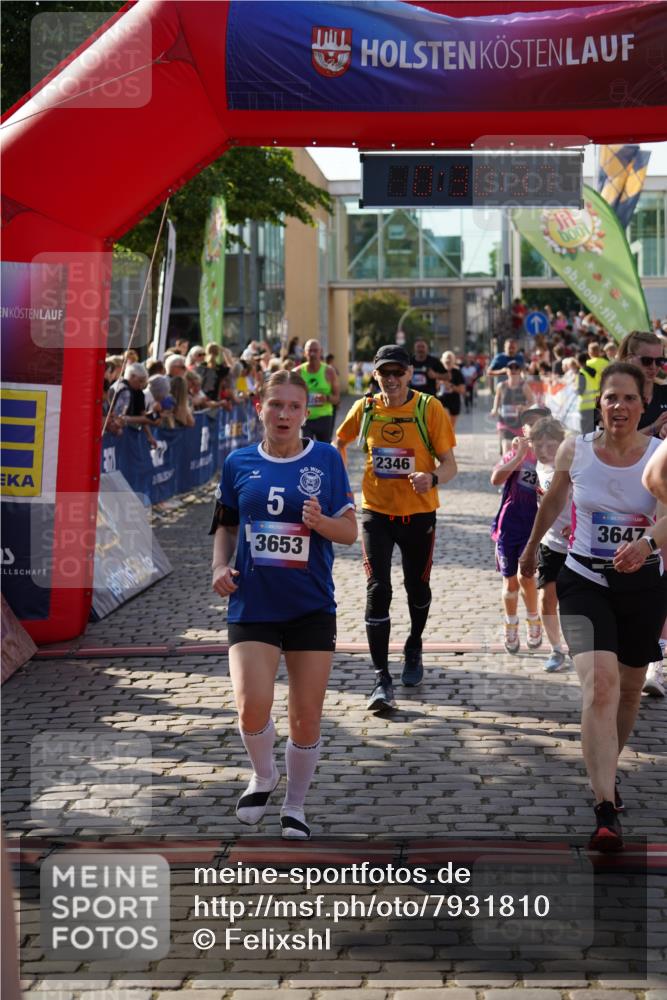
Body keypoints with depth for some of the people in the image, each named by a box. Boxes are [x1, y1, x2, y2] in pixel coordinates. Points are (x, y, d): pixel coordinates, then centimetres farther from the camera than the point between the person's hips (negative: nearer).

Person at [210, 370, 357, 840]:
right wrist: (221, 565, -1)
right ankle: (263, 776, 17)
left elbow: (350, 531, 0)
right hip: (252, 603, 0)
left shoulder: (326, 458, -1)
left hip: (312, 606, 0)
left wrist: (320, 521, -20)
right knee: (252, 705, -16)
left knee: (307, 716, 3)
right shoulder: (239, 463, 3)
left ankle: (295, 807, 25)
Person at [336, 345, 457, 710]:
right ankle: (381, 679, -9)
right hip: (376, 512, 0)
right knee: (378, 590, -10)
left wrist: (433, 478, -30)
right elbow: (340, 443, 18)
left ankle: (414, 647, 45)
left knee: (417, 587, 15)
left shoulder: (429, 409, -9)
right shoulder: (364, 409, -2)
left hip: (419, 512, 0)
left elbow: (449, 464, -9)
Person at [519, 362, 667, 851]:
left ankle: (607, 769, 47)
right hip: (585, 582, -1)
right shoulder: (575, 450, -6)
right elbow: (552, 502, 14)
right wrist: (532, 547, 27)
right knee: (600, 682, -21)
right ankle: (606, 811, -24)